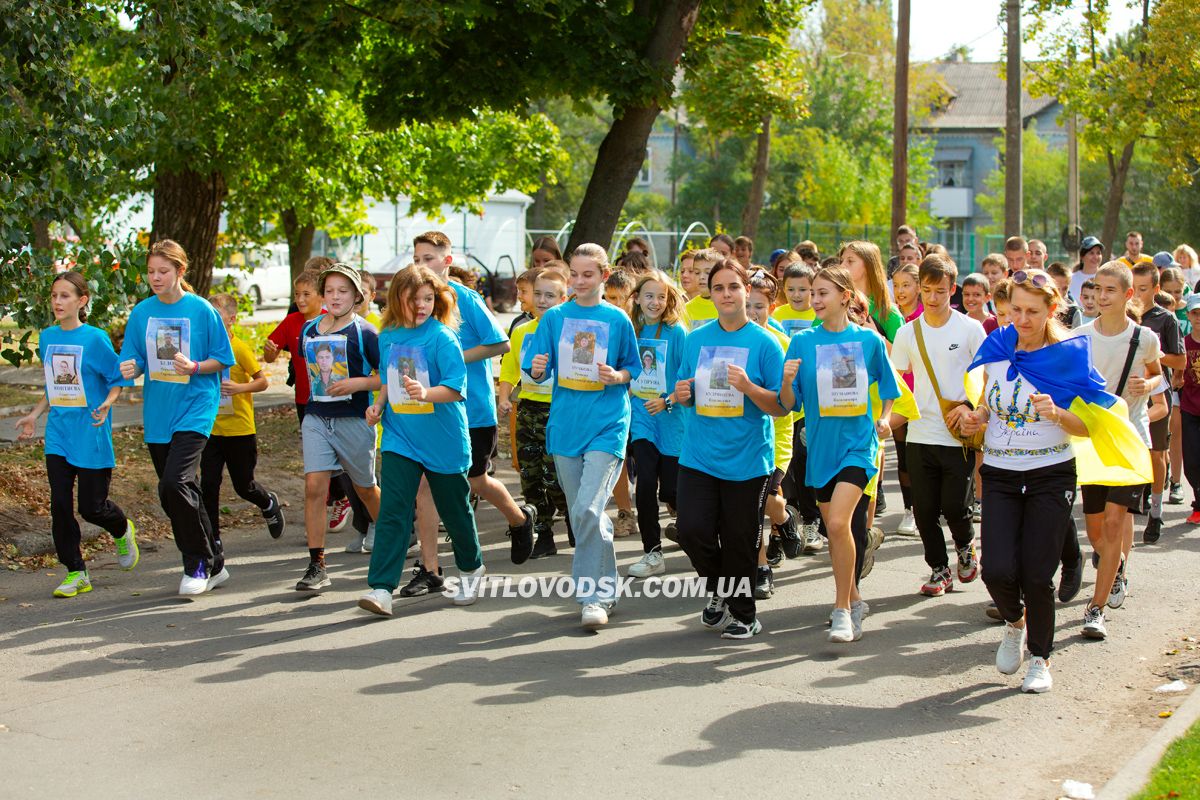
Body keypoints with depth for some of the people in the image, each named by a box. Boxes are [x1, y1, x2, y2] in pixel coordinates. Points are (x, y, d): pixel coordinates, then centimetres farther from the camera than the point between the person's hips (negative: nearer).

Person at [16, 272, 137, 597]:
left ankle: (123, 531, 34)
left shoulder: (95, 339, -9)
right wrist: (34, 415, 14)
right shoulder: (47, 338, 8)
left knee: (91, 507, -1)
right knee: (60, 504, -3)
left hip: (91, 434, -5)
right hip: (58, 435, 5)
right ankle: (76, 573, 8)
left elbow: (119, 379, -4)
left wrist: (107, 403, -22)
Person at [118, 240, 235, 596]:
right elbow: (133, 360, 10)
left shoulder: (201, 310, -5)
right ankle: (213, 565, 25)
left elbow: (222, 360, -1)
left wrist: (195, 368, -19)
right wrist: (130, 369, -13)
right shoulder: (142, 312, 7)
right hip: (157, 413, 5)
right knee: (176, 494, 9)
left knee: (174, 483, -21)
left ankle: (199, 564, -4)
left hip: (194, 408, -5)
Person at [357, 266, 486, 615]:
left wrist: (426, 393, -38)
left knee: (454, 508, 12)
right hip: (400, 437, 4)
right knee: (392, 511, -7)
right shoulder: (388, 337, 5)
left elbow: (456, 388, -21)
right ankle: (381, 588, -11)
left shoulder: (442, 337, -13)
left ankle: (472, 569, 36)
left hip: (442, 439, -4)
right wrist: (378, 403, 4)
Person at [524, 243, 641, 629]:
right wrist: (538, 368, -18)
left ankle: (594, 597, -8)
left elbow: (633, 368, 10)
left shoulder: (617, 319, 1)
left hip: (606, 426, -3)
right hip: (566, 424, 4)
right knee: (581, 512, 10)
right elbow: (536, 370, 4)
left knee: (588, 509, -16)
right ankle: (606, 589, 25)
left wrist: (617, 376, -11)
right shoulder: (555, 317, 6)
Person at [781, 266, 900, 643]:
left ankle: (842, 610, -7)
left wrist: (884, 418, -4)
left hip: (858, 442, -3)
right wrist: (787, 381, -19)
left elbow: (888, 388, 13)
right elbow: (790, 404, 1)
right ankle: (854, 600, 33)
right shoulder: (803, 342, 0)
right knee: (834, 530, 12)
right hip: (821, 445, 3)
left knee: (839, 523, -19)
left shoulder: (869, 340, -1)